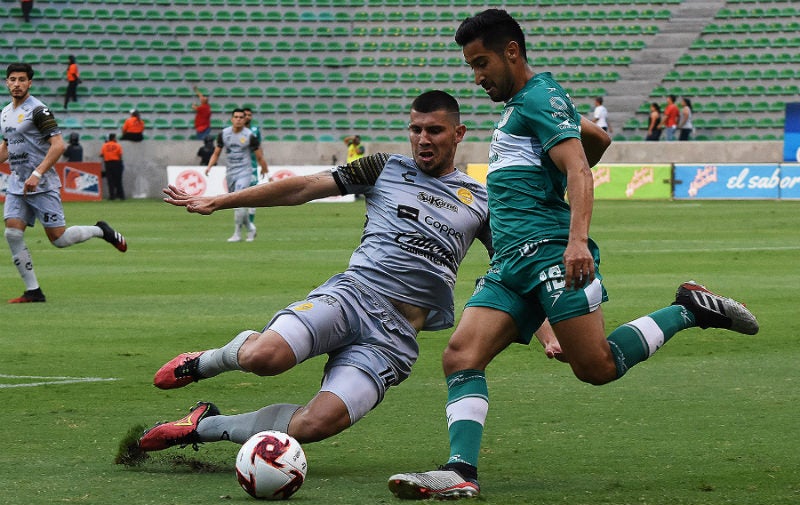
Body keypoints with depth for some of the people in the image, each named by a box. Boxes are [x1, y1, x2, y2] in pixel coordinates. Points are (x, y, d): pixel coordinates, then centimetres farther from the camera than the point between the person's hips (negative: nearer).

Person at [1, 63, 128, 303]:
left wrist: (37, 174, -25)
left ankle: (101, 231, 21)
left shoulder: (38, 110, -11)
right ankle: (33, 290, -1)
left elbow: (58, 145, -18)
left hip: (42, 186, -7)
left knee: (58, 238, -6)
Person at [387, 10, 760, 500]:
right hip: (509, 265, 9)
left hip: (549, 249, -9)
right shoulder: (520, 104, 26)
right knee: (460, 357, -10)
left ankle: (689, 310, 6)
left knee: (597, 367, -14)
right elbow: (599, 136, 39)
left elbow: (579, 170, -16)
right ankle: (461, 471, -21)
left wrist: (578, 239, -29)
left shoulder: (540, 98, -3)